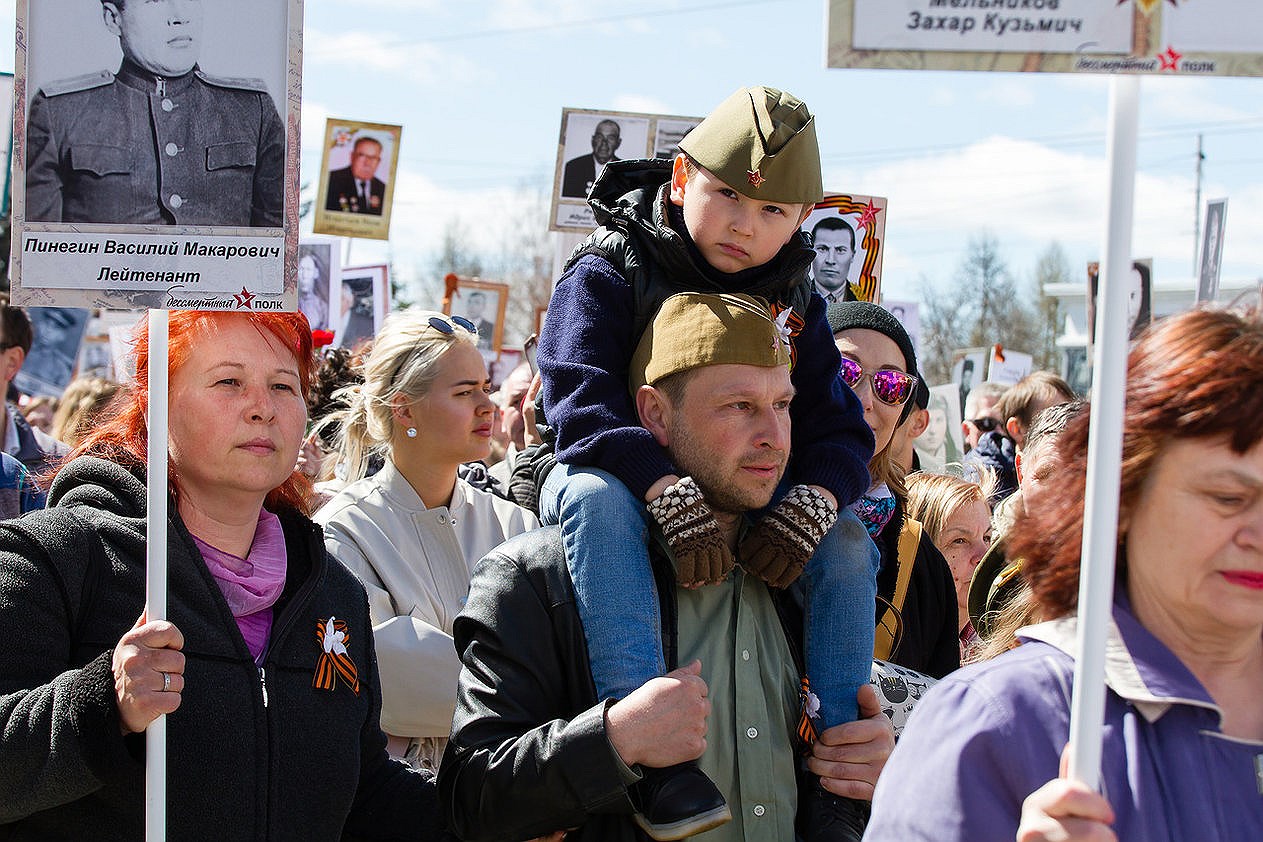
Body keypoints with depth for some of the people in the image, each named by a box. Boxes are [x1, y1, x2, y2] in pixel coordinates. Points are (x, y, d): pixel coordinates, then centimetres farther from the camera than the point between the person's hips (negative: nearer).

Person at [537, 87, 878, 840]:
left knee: (848, 544, -17)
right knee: (596, 497, -39)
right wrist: (668, 489, -41)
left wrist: (814, 497, -28)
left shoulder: (795, 303, 4)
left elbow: (839, 429, -4)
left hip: (746, 500, 5)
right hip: (624, 478, -4)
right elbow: (581, 400, -26)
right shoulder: (609, 272, -12)